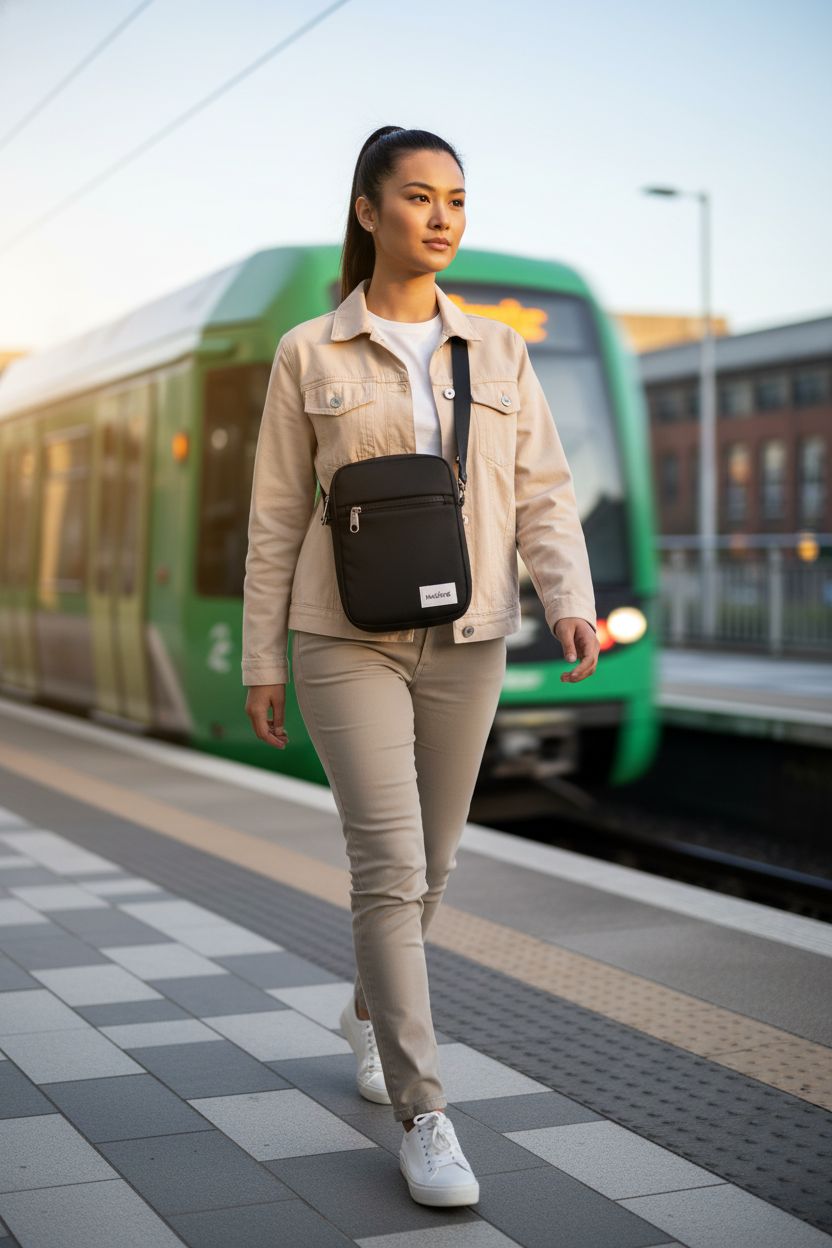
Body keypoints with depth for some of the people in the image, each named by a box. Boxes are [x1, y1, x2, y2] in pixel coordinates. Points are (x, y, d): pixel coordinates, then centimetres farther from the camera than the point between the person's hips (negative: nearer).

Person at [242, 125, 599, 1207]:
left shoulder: (498, 352, 7)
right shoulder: (308, 356, 0)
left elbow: (544, 494, 1)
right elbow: (276, 518, 2)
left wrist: (573, 603, -16)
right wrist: (263, 662, 0)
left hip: (466, 641, 3)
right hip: (349, 640, -3)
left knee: (427, 864, 14)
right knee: (391, 866, -13)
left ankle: (370, 1013, 41)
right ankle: (423, 1116, -4)